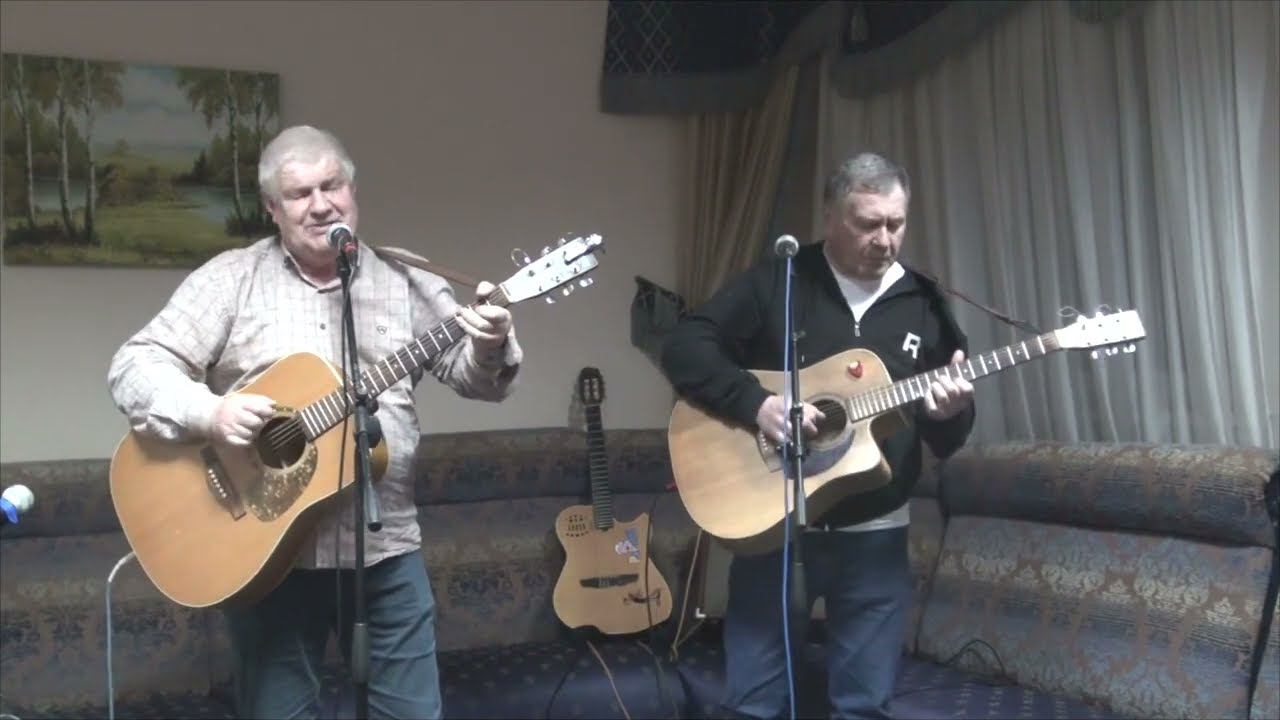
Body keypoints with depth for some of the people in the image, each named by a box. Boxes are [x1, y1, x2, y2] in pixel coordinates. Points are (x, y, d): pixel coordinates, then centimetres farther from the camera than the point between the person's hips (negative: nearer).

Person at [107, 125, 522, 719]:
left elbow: (474, 376, 2)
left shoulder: (404, 282, 5)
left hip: (384, 545, 2)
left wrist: (487, 348, -22)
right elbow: (135, 364, -3)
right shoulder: (232, 279, 0)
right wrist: (206, 412, -22)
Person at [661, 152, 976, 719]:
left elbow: (946, 443, 8)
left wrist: (950, 412, -15)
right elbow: (683, 347, -9)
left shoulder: (924, 304, 5)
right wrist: (756, 403, -21)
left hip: (874, 533, 3)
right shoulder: (774, 281, -4)